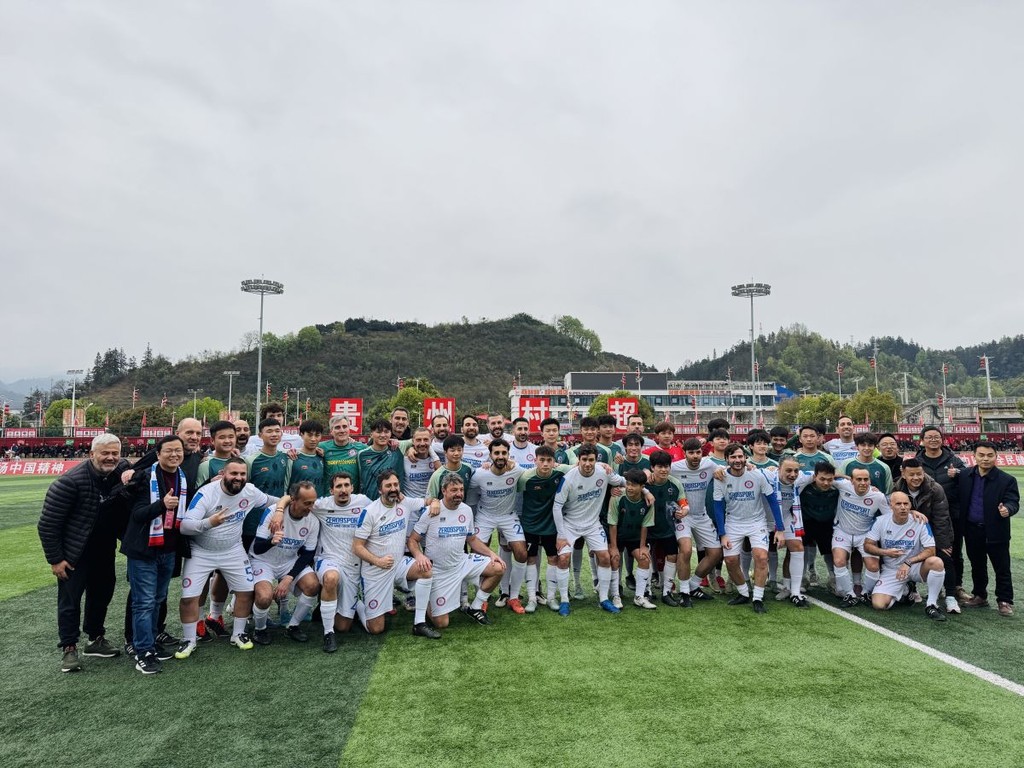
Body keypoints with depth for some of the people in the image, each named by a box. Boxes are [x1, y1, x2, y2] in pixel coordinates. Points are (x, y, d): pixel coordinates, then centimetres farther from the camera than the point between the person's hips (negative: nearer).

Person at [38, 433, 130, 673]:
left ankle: (96, 639, 33)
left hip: (104, 550, 6)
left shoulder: (123, 470, -9)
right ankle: (69, 648, 17)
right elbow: (47, 524, -16)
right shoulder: (70, 481, -24)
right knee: (70, 599, 3)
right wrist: (54, 559, -13)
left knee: (101, 593, 16)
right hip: (74, 553, -6)